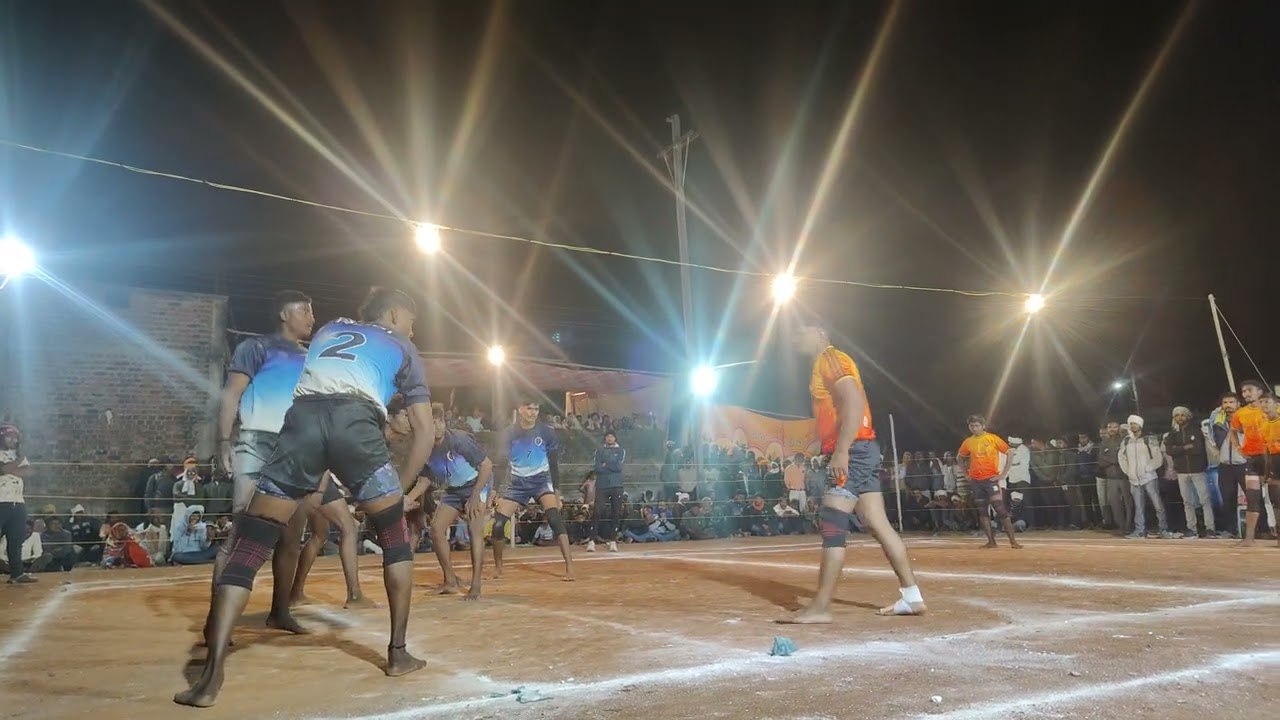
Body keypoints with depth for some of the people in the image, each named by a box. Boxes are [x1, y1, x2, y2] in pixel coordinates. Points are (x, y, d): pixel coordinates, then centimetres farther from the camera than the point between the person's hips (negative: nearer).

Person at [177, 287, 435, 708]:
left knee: (248, 549, 7)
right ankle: (398, 654, 19)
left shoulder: (329, 330, 37)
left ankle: (211, 678, -2)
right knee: (395, 539, 17)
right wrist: (400, 487, 30)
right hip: (356, 421, -2)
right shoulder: (402, 349, 27)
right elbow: (424, 430, 22)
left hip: (302, 416, 3)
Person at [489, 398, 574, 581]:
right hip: (518, 482, 1)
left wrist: (557, 491, 1)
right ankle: (498, 567, 16)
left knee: (555, 518, -23)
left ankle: (569, 567, -21)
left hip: (541, 480, -1)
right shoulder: (510, 433, -9)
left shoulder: (546, 432, -9)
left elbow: (554, 463, 0)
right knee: (498, 523, -7)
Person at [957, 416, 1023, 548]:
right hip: (975, 481, 4)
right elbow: (959, 457, 22)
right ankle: (991, 541, 11)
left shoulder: (993, 438, -5)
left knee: (1000, 510, -10)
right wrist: (966, 473, 12)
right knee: (982, 511, 5)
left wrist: (1003, 474, -8)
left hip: (991, 479, -4)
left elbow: (1009, 454, -4)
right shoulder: (968, 442, 6)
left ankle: (1013, 541, -5)